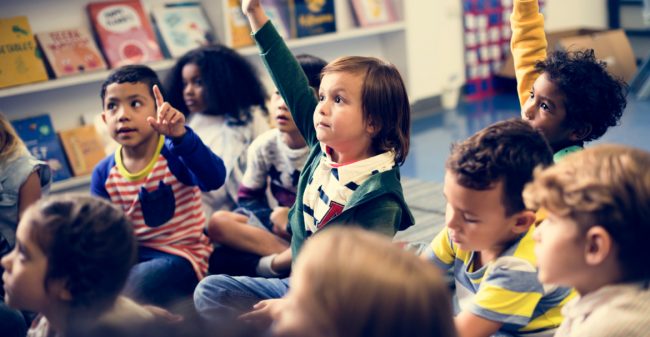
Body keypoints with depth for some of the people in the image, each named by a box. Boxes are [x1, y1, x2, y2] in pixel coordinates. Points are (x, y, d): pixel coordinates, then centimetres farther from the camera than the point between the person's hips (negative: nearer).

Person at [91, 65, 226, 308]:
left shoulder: (174, 155, -13)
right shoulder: (104, 174, 2)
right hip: (131, 256, 5)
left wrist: (180, 136, -48)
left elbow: (214, 179, -34)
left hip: (180, 255, -5)